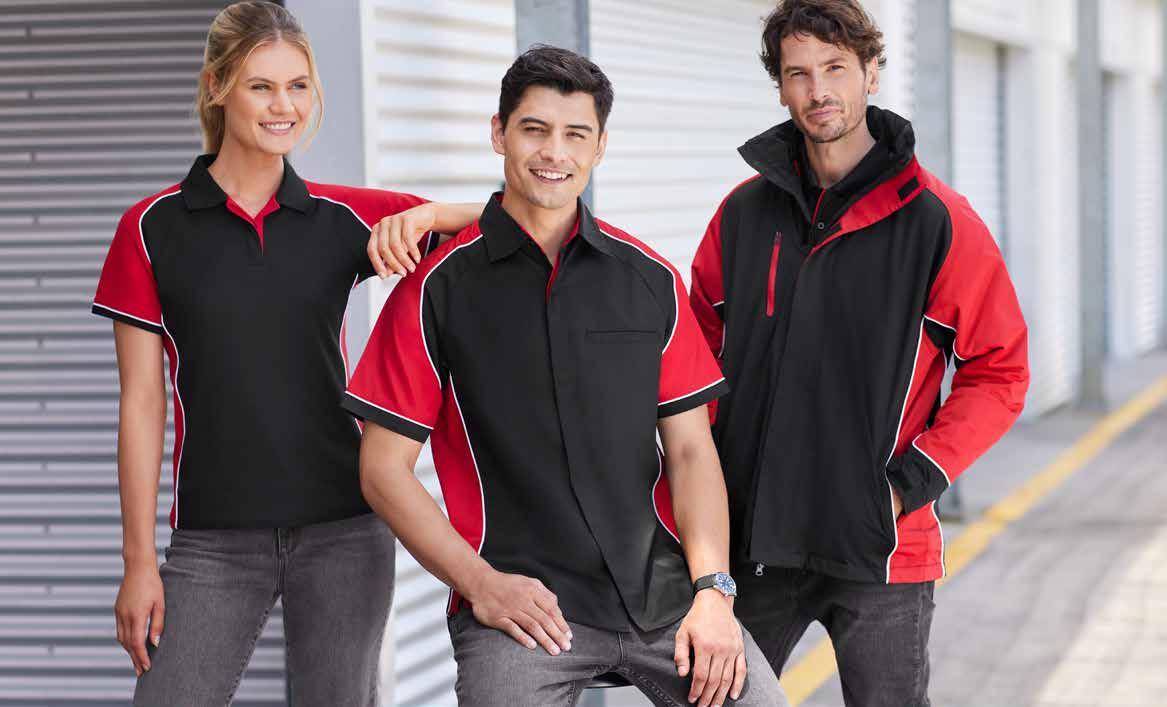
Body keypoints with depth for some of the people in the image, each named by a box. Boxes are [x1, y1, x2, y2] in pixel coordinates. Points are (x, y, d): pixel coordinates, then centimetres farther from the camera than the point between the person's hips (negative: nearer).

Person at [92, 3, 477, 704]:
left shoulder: (344, 218, 5)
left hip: (342, 530, 2)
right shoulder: (154, 227, 0)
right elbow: (143, 403, 0)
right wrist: (139, 560, -3)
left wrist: (424, 215, -16)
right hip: (214, 536, -2)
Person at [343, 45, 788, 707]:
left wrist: (712, 588, -3)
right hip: (521, 602, -2)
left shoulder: (650, 279, 11)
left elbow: (691, 449, 11)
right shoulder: (439, 287, 3)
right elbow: (385, 466, 2)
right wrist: (479, 582, -8)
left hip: (662, 591, 3)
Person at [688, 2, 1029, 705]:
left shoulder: (936, 219, -6)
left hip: (882, 545, -3)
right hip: (753, 540, 4)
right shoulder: (745, 212, 5)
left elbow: (999, 372, -3)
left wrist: (914, 481, -12)